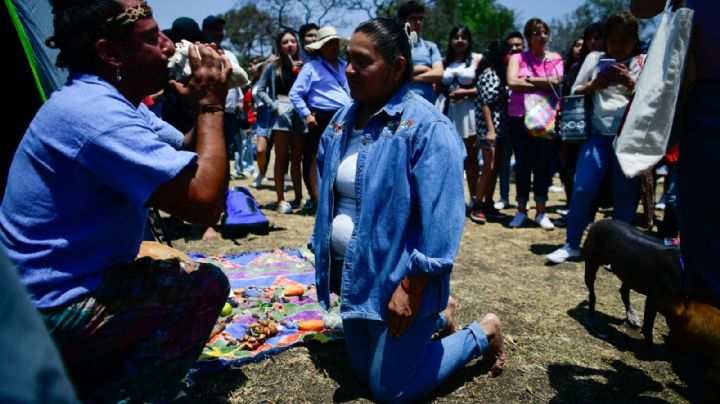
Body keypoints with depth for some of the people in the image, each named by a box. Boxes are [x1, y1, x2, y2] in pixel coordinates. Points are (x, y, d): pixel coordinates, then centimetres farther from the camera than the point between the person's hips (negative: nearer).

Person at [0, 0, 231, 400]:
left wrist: (206, 103, -5)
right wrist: (210, 105, -20)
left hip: (49, 290, 10)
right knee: (205, 286, -11)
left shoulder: (109, 101, 7)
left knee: (178, 274, 21)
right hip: (48, 311, -10)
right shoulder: (95, 112, -26)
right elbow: (205, 201, -31)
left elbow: (189, 153, 12)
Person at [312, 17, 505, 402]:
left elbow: (440, 220, -22)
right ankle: (436, 319, 43)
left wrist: (412, 288, -22)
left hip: (397, 278, -7)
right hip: (353, 274, 8)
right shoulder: (344, 120, 3)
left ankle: (483, 334, 24)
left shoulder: (426, 127, -20)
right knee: (363, 371, 21)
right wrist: (326, 262, 12)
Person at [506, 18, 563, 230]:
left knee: (543, 164, 3)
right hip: (520, 116, 0)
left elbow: (556, 81, -9)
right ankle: (521, 210, 13)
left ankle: (541, 212, 11)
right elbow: (512, 83, -10)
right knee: (523, 163, 5)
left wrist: (528, 80, -6)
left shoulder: (555, 58, 9)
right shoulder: (518, 57, 6)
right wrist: (543, 84, -6)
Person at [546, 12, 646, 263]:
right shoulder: (594, 59, 16)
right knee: (582, 189, -8)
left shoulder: (643, 62, 13)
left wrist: (630, 83, -13)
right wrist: (595, 85, -5)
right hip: (597, 134, 0)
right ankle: (571, 245, 6)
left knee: (625, 195, 1)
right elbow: (575, 92, 14)